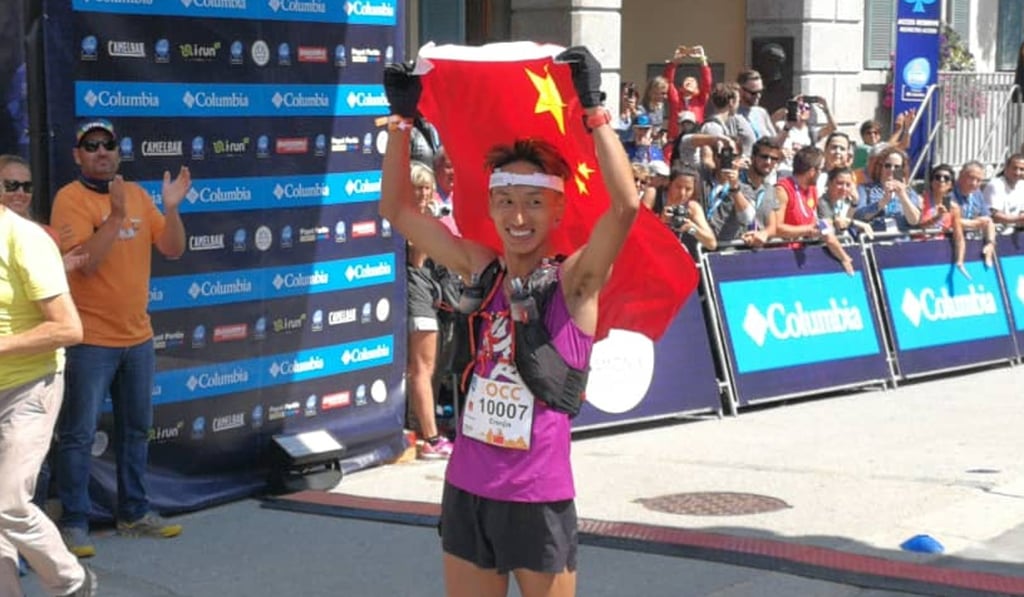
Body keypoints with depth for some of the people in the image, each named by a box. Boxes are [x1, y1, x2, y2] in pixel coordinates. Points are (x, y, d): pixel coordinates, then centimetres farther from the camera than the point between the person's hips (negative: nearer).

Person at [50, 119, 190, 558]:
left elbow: (173, 249, 5)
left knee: (136, 429, 14)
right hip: (90, 339, -6)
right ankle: (73, 523, 6)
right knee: (79, 434, -2)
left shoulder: (137, 194, 8)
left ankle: (134, 513, 25)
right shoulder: (70, 198, -10)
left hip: (137, 336, 6)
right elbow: (85, 262, -21)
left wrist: (171, 207, -11)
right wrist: (117, 214, -27)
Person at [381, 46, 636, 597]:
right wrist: (401, 118, 2)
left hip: (539, 500, -4)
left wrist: (592, 108, -26)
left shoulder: (573, 282, -9)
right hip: (467, 492, 4)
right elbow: (396, 209, 8)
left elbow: (626, 205, -25)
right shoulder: (480, 271, 3)